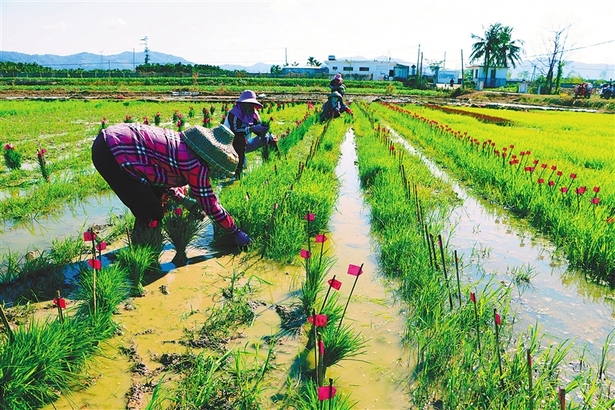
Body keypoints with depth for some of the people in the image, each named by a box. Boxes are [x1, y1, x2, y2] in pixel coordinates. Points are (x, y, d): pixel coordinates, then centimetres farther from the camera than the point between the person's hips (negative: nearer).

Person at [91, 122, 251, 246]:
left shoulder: (183, 145, 10)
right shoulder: (196, 165, -14)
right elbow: (210, 205, -7)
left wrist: (184, 199, 19)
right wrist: (237, 233, 4)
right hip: (112, 153, -10)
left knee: (153, 198, 23)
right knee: (152, 214, -4)